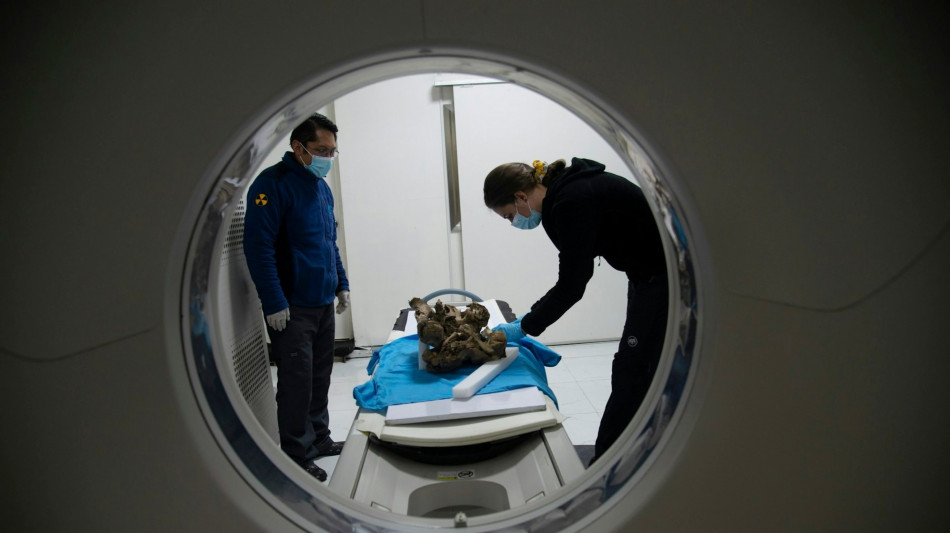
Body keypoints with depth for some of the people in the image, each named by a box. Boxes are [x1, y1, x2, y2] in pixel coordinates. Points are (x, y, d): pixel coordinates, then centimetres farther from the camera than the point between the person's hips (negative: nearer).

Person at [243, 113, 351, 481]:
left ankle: (319, 440, 31)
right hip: (292, 308, -7)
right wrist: (274, 302, -19)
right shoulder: (274, 184, -13)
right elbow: (258, 246, -18)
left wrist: (341, 284, 15)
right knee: (297, 382, 0)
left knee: (320, 376, 16)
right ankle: (297, 456, 15)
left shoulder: (322, 187, 13)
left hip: (323, 302, 8)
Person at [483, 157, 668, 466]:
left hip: (666, 276, -10)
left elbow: (572, 285, -22)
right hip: (650, 275, 10)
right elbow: (576, 274, 12)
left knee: (632, 372, -3)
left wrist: (524, 327, -11)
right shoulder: (567, 192, 5)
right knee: (631, 371, 15)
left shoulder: (572, 203, -25)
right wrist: (533, 315, 10)